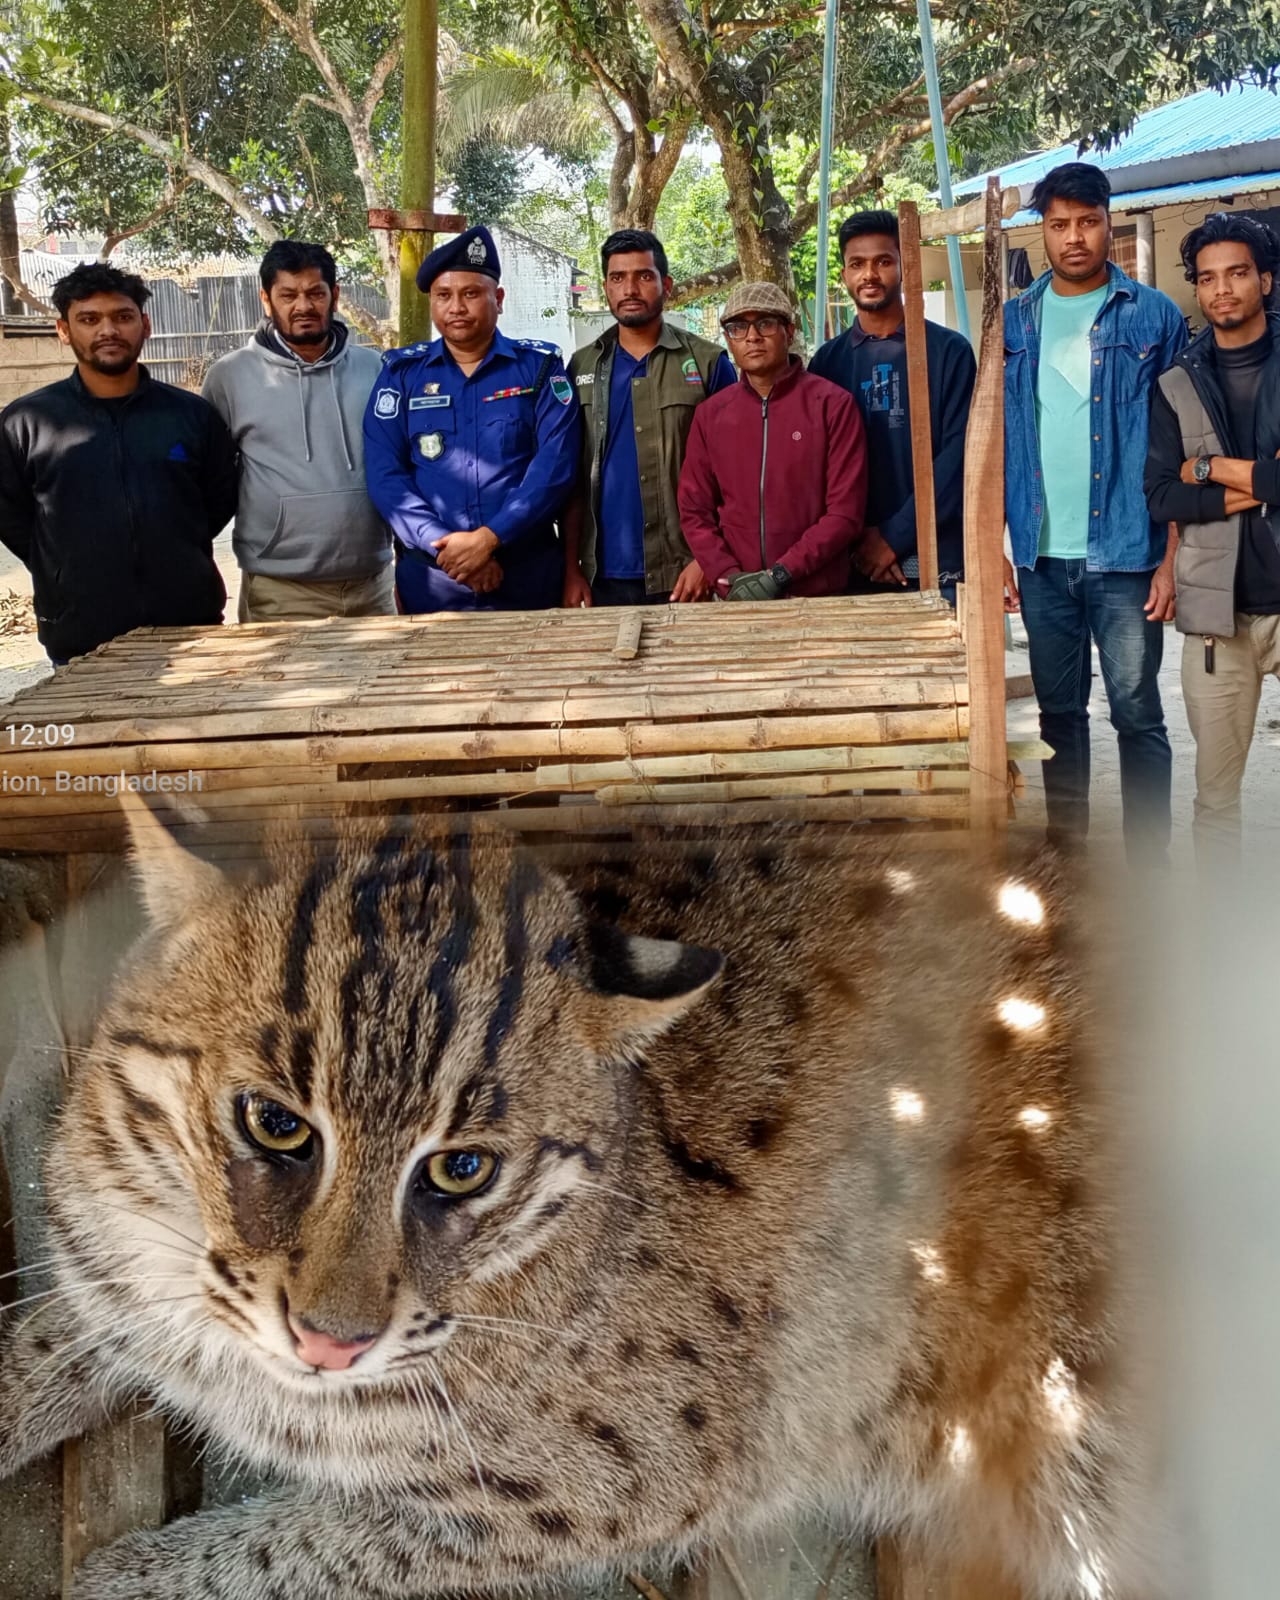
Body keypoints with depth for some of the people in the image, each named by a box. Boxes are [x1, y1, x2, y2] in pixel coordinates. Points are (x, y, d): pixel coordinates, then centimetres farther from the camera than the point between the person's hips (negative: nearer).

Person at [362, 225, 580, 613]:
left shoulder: (539, 366, 3)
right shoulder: (402, 372, 6)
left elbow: (555, 464, -8)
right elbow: (384, 473, -3)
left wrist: (488, 538, -18)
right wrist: (444, 544, -16)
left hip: (528, 579, -1)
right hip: (430, 582, 1)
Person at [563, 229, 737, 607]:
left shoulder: (709, 363, 0)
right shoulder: (582, 367, 8)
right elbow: (572, 478, 8)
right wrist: (571, 568, 2)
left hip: (683, 576, -2)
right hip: (604, 577, 2)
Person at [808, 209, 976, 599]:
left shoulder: (949, 351, 3)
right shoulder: (827, 360, 10)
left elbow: (957, 453, -5)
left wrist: (894, 536, -12)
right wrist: (858, 538, -9)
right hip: (853, 562, 2)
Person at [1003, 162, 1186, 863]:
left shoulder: (1154, 317, 1)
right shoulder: (1014, 321, 9)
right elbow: (994, 442, 11)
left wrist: (1172, 558, -7)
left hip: (1125, 553, -3)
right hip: (1041, 555, 3)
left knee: (1137, 713, 0)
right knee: (1058, 710, 11)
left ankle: (1148, 864, 9)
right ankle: (1065, 846, 23)